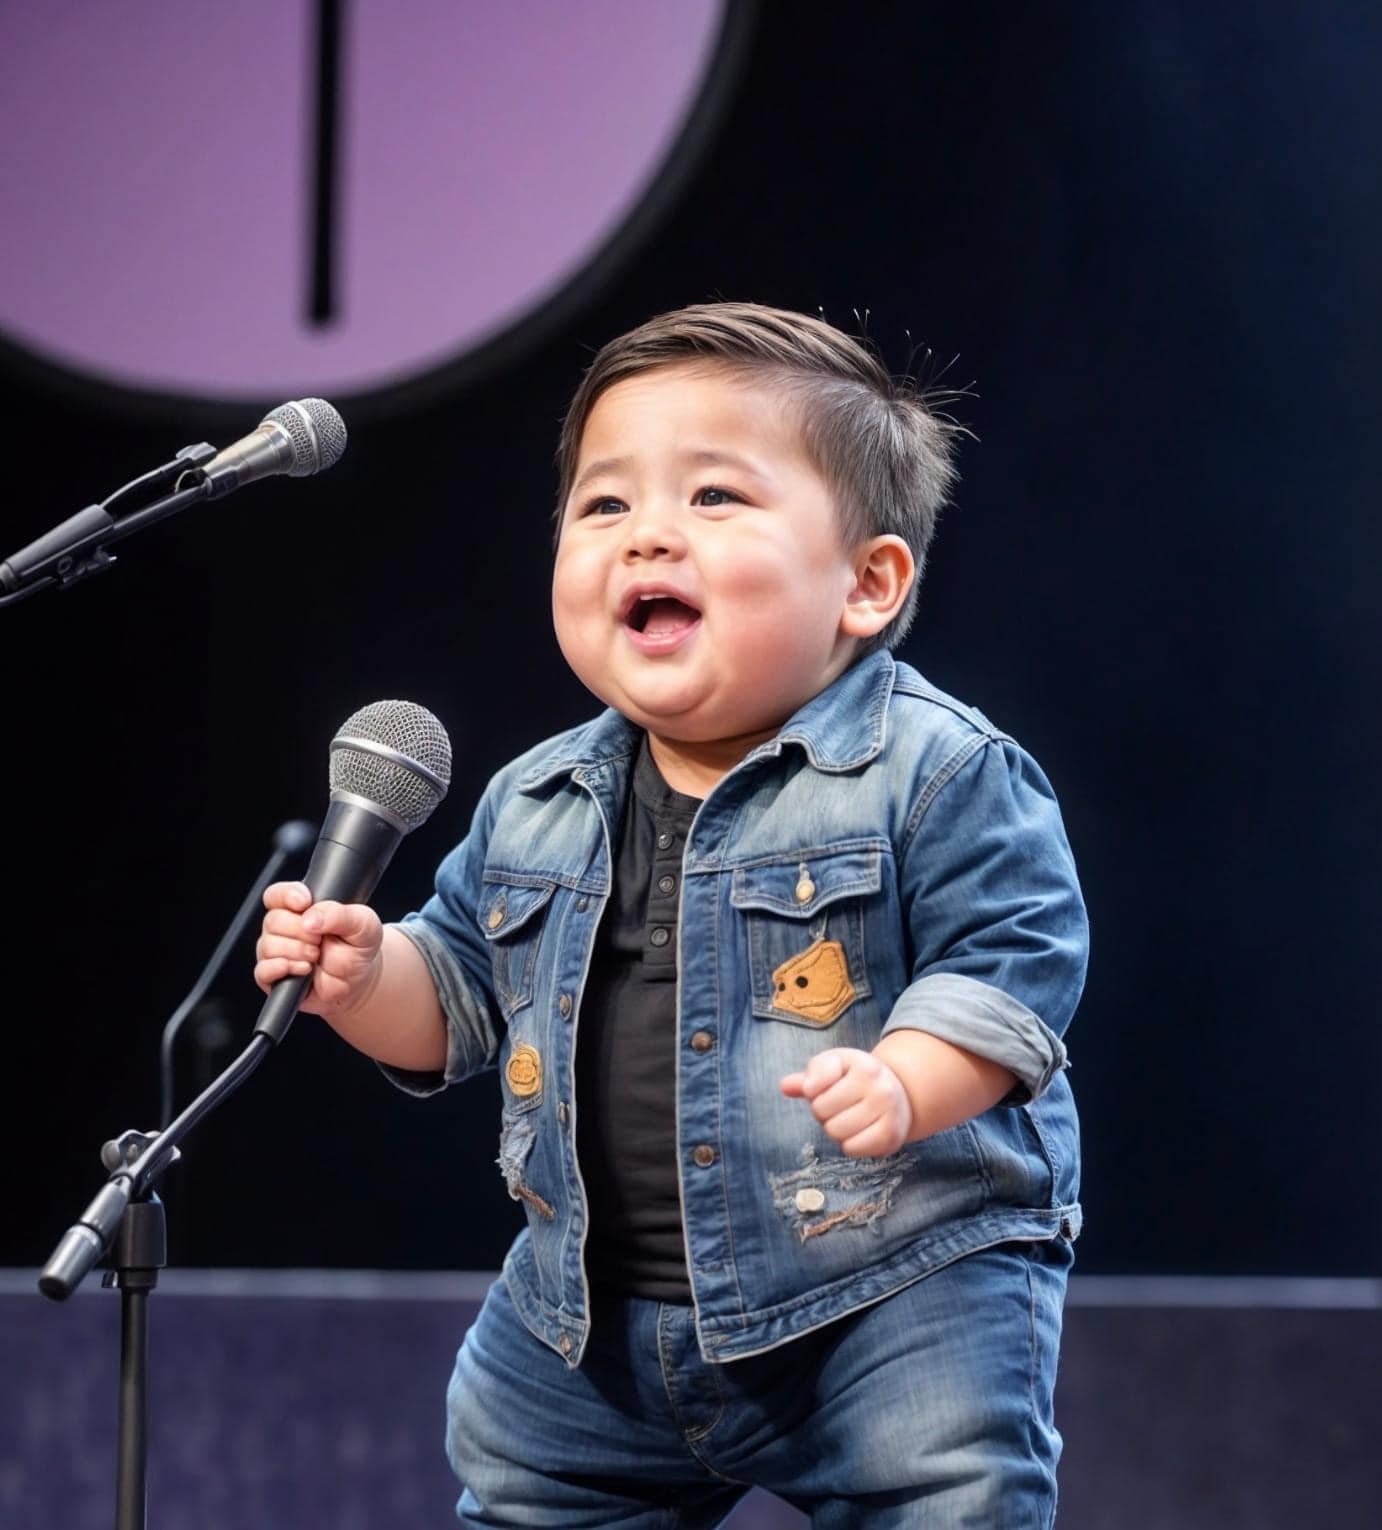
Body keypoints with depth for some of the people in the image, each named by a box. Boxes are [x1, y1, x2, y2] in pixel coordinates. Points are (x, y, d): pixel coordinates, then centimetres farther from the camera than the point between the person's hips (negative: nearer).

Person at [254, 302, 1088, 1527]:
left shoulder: (934, 772, -13)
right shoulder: (536, 807, 6)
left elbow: (1011, 959, -16)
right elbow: (462, 989, 16)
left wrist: (907, 1084, -32)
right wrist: (368, 978, -4)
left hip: (895, 1287, -6)